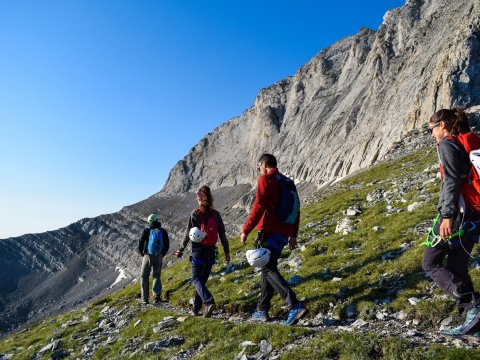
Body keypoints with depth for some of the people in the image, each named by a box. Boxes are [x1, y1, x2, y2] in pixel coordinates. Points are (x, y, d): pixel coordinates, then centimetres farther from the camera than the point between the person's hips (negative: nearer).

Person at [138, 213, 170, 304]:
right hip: (159, 257, 2)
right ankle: (157, 295, -8)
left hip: (148, 256, -2)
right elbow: (167, 245, 5)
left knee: (144, 277, 13)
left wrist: (142, 254, 9)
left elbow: (140, 243, -6)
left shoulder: (146, 231, -5)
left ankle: (145, 299, 9)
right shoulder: (163, 231, 3)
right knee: (156, 276, 14)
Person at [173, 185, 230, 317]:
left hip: (198, 251, -4)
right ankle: (196, 309, 21)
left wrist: (181, 250, 4)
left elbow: (188, 234, -7)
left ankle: (209, 302, -20)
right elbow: (222, 234, 3)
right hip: (211, 252, 4)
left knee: (196, 279, 2)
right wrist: (226, 251, 11)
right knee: (203, 280, 15)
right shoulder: (216, 214, 2)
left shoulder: (195, 214, -9)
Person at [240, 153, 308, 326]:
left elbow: (258, 207, -17)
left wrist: (245, 230, -13)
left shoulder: (265, 179, -6)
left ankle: (295, 306, -21)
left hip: (270, 232, -8)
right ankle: (262, 310, 19)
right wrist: (293, 235, 23)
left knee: (268, 270, -8)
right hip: (284, 234, 8)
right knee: (268, 268, 15)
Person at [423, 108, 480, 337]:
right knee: (457, 268, 13)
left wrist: (447, 215, -25)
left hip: (455, 215, -9)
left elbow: (452, 181, -18)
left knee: (430, 264, -1)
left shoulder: (447, 144, -7)